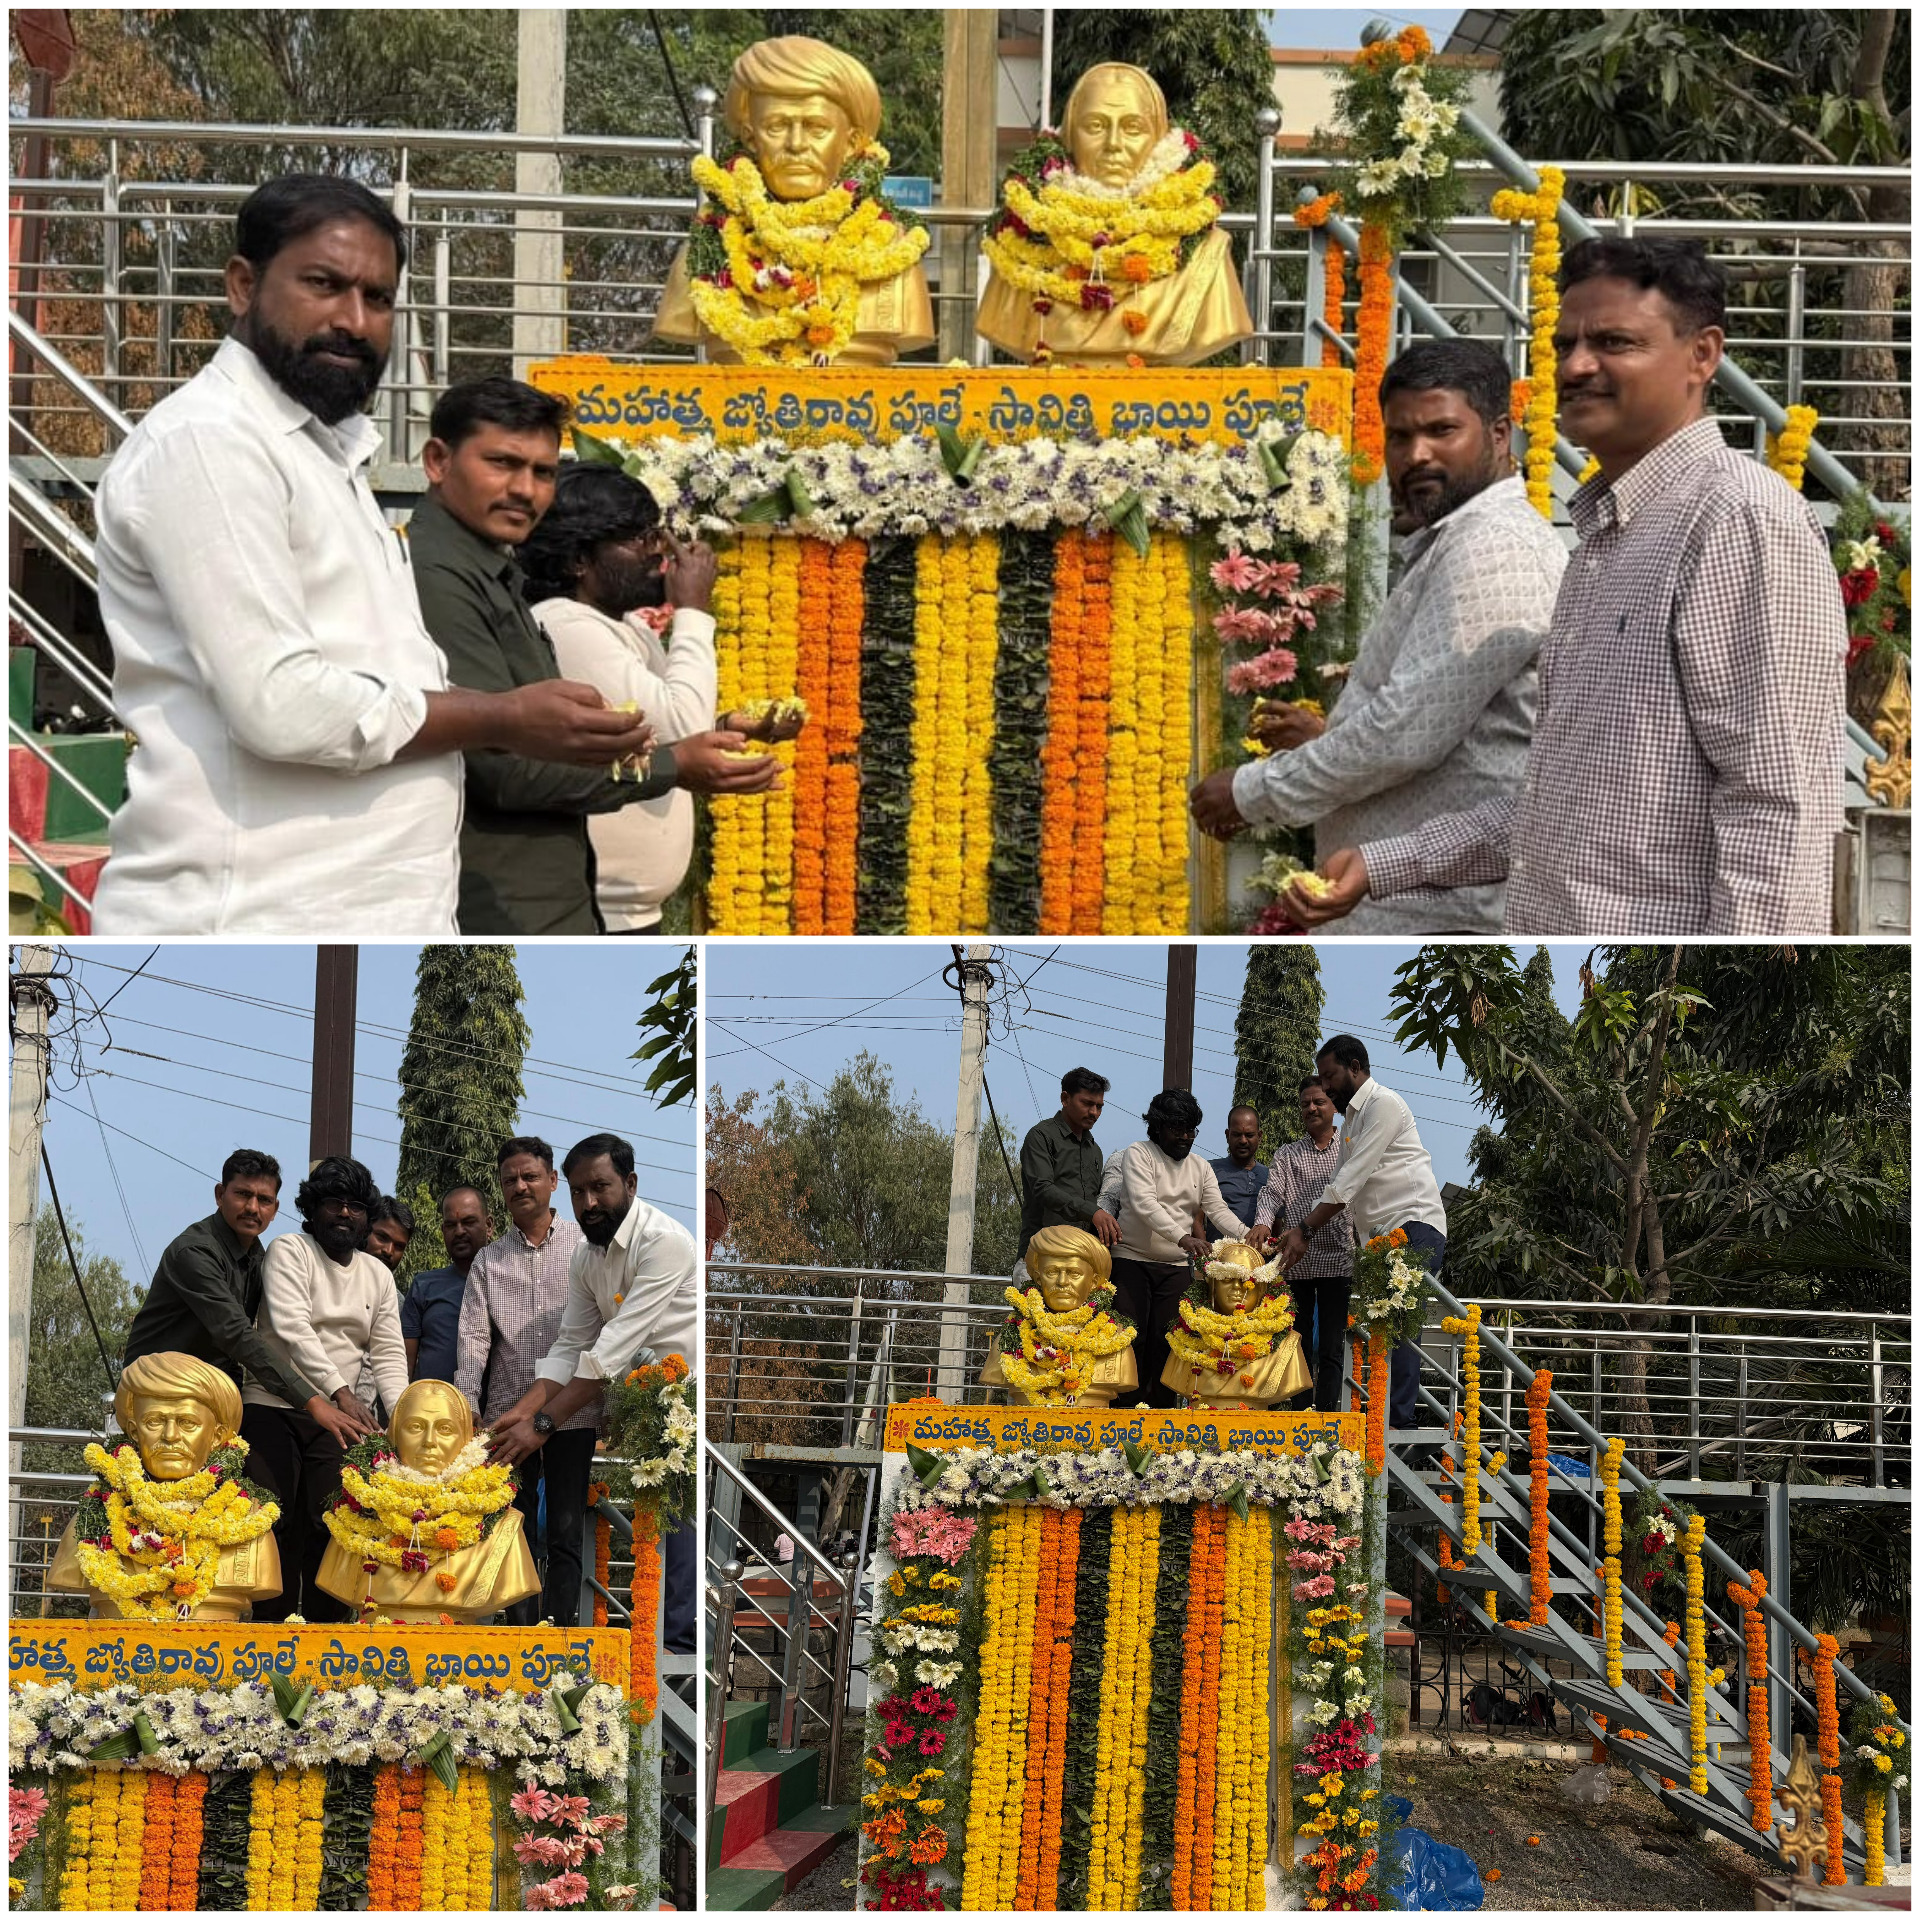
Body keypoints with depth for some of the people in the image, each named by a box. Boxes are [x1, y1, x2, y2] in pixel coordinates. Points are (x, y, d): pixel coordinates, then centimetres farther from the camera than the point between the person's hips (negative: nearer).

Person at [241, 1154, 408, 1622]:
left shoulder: (378, 1275, 12)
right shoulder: (290, 1252, -4)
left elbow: (388, 1354, 7)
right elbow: (292, 1328, -18)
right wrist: (341, 1391, -29)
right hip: (273, 1408, -4)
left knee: (330, 1528, -2)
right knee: (275, 1526, -7)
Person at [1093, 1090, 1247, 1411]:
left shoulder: (1201, 1169, 15)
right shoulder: (1138, 1155, -2)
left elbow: (1218, 1210, 5)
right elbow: (1145, 1204, -16)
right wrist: (1183, 1237, -30)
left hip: (1176, 1267, 4)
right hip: (1132, 1261, -4)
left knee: (1166, 1342, -3)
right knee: (1132, 1339, -10)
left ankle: (1162, 1406, -1)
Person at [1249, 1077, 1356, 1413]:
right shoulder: (1287, 1155, 14)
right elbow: (1272, 1192, 1)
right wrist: (1263, 1222, -21)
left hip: (1338, 1261, -2)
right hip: (1297, 1264, 2)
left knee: (1332, 1350, -2)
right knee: (1298, 1347, 2)